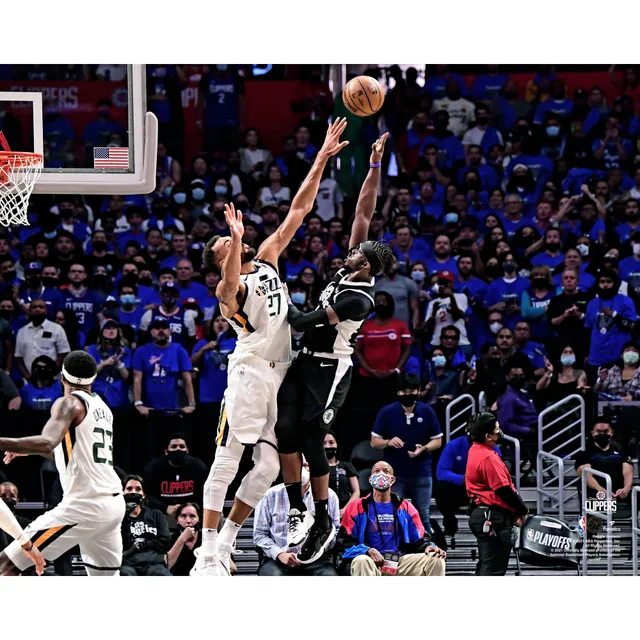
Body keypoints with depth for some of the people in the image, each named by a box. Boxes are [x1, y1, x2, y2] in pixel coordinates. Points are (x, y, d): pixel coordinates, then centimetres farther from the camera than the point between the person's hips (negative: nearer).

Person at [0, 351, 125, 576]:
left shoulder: (69, 403, -7)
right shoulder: (101, 407, 18)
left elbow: (47, 443, -26)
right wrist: (27, 449, 34)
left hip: (85, 504, -8)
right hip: (114, 503, 8)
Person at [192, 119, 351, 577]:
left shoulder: (267, 259, 18)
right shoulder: (229, 289, -1)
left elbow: (299, 209, 17)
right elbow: (230, 283, -29)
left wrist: (322, 159, 13)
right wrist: (236, 242, -46)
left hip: (281, 373, 7)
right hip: (251, 370, -7)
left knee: (269, 466, 3)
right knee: (228, 458, -11)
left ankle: (227, 540, 12)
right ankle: (209, 549, -14)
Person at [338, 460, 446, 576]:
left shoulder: (405, 508, 20)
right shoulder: (357, 507, 12)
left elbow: (420, 538, 19)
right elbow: (345, 541, 4)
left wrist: (428, 546, -7)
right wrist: (367, 551, -14)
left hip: (401, 561, 3)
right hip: (372, 562, -3)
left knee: (436, 560, -18)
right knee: (362, 561, -39)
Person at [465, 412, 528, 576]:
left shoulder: (475, 451, 13)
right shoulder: (489, 458, -19)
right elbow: (504, 490, -18)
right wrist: (522, 510, -3)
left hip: (479, 513, 11)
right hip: (493, 519, -11)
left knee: (485, 566, 17)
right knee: (494, 568, -9)